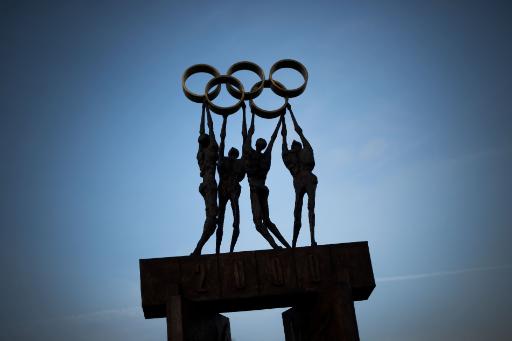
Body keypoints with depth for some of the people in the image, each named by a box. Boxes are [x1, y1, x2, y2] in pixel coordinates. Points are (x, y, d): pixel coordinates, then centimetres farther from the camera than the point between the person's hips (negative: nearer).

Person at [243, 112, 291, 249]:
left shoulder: (249, 152, 0)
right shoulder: (266, 155, 10)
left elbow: (250, 132, 10)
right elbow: (273, 137, 20)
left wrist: (253, 116, 21)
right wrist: (280, 120, 29)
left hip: (255, 189, -6)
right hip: (263, 189, 6)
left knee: (258, 221, -15)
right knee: (266, 221, 17)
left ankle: (275, 245, -34)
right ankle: (286, 244, 9)